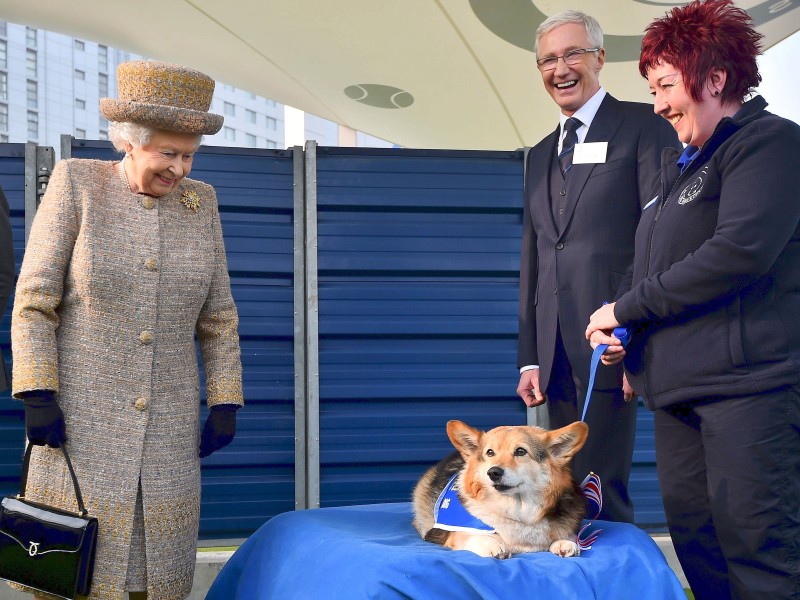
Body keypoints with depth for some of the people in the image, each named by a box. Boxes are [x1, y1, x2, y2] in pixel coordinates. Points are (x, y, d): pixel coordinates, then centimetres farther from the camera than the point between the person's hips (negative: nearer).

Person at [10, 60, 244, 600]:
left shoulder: (200, 203, 4)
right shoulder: (76, 184, -6)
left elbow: (217, 317, 8)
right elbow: (34, 300, -7)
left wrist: (225, 404, 3)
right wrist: (37, 397, -14)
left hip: (168, 423, 3)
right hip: (81, 416, -3)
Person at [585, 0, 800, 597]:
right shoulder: (680, 164, 22)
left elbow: (740, 251, -20)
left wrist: (627, 307, -11)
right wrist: (619, 327, 7)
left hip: (748, 382, -9)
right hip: (678, 387, 9)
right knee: (693, 535, 8)